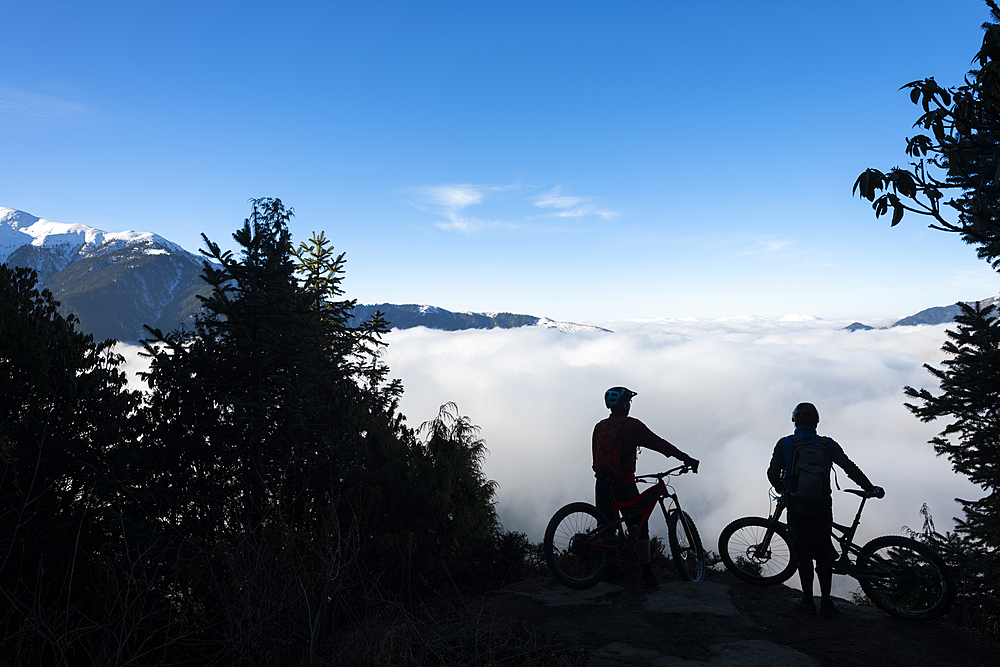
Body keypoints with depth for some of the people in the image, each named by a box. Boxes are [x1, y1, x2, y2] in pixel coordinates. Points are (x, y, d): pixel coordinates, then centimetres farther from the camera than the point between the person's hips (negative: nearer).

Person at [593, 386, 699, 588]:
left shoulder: (599, 427, 9)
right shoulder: (631, 425, -8)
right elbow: (660, 444, -8)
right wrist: (687, 459, -3)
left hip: (602, 483, 6)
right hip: (623, 484, -5)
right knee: (639, 528, 5)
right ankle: (647, 575, 7)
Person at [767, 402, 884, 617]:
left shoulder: (785, 444, -3)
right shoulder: (829, 445, 1)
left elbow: (773, 473, -3)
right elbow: (851, 468, -3)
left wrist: (782, 489, 17)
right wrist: (871, 489, 9)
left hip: (797, 509, -2)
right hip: (822, 509, 2)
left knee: (803, 554, 8)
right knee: (824, 554, 14)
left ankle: (807, 601, 13)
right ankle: (826, 602, 18)